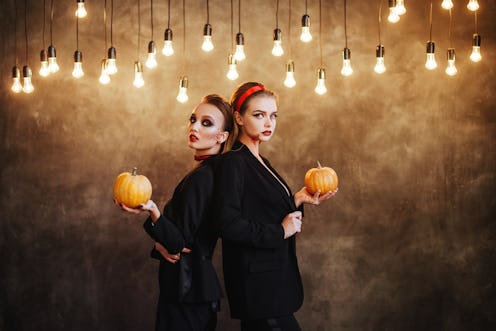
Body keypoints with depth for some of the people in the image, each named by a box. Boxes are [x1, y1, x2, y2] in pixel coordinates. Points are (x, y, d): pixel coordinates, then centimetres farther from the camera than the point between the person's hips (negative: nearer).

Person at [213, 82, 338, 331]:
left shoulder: (260, 162, 14)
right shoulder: (233, 163, -12)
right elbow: (228, 224, -22)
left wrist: (298, 199, 5)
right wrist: (280, 232, -15)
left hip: (274, 280, 9)